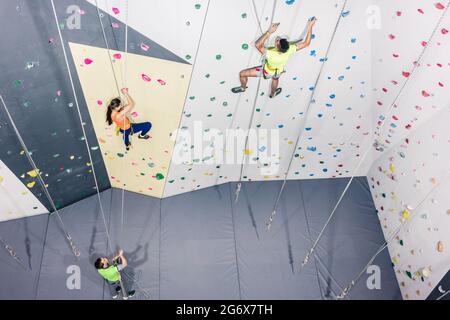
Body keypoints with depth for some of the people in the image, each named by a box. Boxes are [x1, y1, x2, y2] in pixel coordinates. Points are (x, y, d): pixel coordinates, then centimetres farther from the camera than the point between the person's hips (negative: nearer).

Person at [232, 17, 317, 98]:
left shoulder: (271, 55, -50)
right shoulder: (289, 51, -39)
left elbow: (257, 45, -57)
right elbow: (306, 43, -32)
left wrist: (269, 32, -59)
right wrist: (310, 26, -33)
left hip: (266, 71, -4)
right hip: (278, 72, 4)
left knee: (242, 74, 9)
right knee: (275, 78, 41)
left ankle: (243, 88, 40)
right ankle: (272, 94, 68)